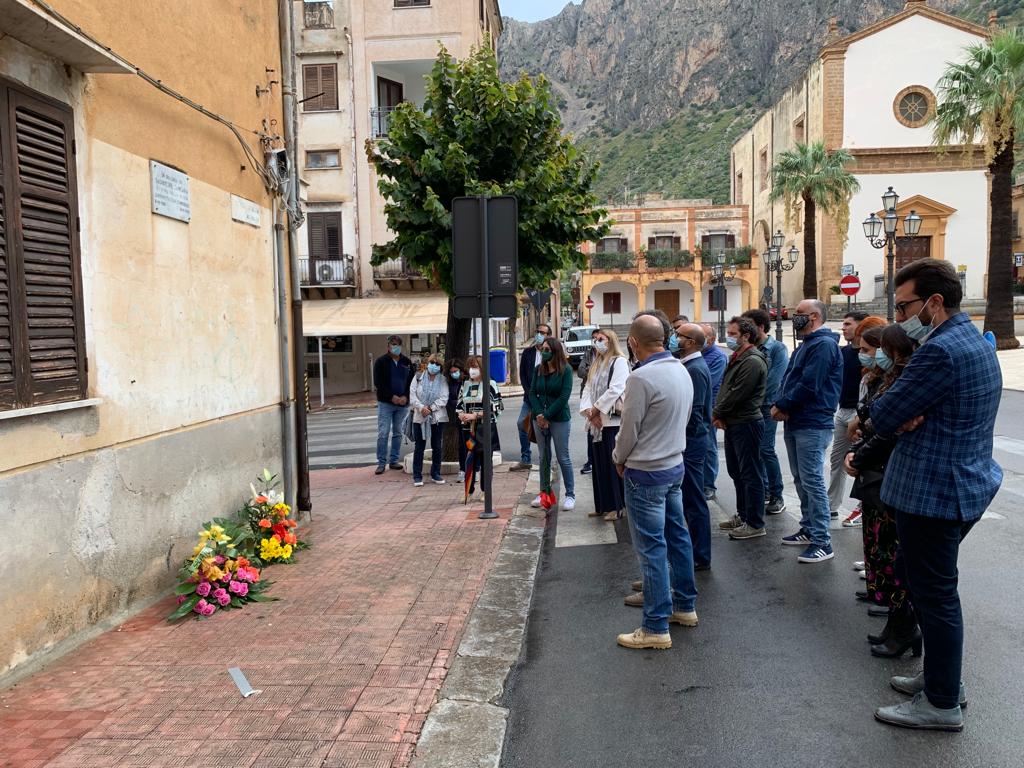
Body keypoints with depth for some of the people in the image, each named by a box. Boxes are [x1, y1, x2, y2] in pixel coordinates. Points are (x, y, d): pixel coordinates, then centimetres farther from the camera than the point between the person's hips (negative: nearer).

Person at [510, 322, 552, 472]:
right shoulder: (528, 352, 7)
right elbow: (522, 374, 7)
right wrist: (529, 393, -4)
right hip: (530, 396, 4)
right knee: (522, 423, 0)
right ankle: (525, 460, 11)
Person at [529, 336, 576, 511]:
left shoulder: (566, 370, -7)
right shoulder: (539, 370, 7)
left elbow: (564, 396, -12)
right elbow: (532, 393, 4)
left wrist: (547, 415, -13)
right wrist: (539, 414, -10)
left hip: (559, 419, -4)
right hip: (539, 418, 4)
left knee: (563, 458, 0)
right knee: (544, 457, 11)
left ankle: (570, 495, 7)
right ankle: (544, 492, 20)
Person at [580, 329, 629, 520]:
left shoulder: (619, 361, -4)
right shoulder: (596, 364, 20)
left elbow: (615, 389, -15)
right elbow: (587, 389, 12)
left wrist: (596, 408, -11)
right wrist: (589, 411, -5)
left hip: (612, 421, -7)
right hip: (595, 422, 8)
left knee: (613, 464, -4)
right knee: (598, 464, 10)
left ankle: (617, 506, 4)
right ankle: (602, 505, 19)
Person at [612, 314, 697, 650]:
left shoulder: (641, 377, -22)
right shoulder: (681, 370, 4)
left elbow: (629, 429, -15)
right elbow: (683, 418, 11)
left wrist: (619, 459, 3)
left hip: (646, 472, -9)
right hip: (676, 465, 9)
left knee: (652, 548, -1)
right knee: (677, 536, 18)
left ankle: (656, 627, 7)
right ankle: (685, 606, 32)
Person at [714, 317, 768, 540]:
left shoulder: (753, 361, -17)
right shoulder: (736, 358, 15)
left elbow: (738, 394, -21)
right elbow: (725, 388, 15)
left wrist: (717, 412, -9)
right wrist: (719, 413, 0)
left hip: (746, 424, -10)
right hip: (732, 423, 10)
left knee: (750, 475, -3)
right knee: (736, 473, 18)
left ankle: (755, 524, 5)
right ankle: (743, 515, 30)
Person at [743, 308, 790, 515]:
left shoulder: (777, 348, -5)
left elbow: (774, 379, -14)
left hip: (766, 407, -6)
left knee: (766, 449, -9)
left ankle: (777, 496, 2)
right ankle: (764, 491, 19)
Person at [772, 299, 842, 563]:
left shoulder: (824, 345, -13)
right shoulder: (806, 344, 19)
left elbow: (808, 385, -21)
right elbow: (789, 379, 15)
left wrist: (783, 406, -12)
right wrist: (779, 405, -3)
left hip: (813, 425, -10)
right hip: (795, 423, 10)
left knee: (812, 481, -9)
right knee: (801, 479, 16)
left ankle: (822, 542, -4)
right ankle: (808, 529, 28)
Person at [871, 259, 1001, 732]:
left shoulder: (940, 351, -23)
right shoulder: (976, 342, 11)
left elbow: (882, 419, -19)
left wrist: (892, 410, 1)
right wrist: (911, 416, -10)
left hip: (933, 493, -10)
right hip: (965, 486, 10)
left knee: (934, 595, 2)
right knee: (935, 590, 21)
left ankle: (942, 704, 16)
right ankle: (942, 677, 35)